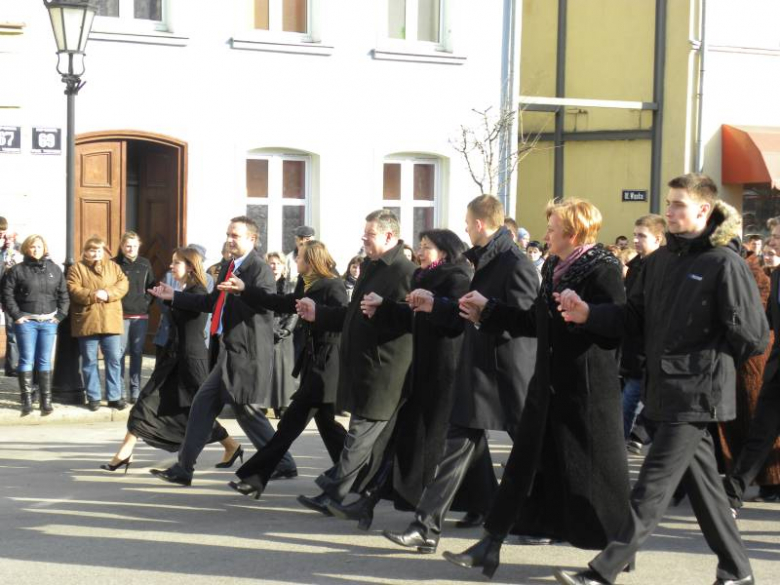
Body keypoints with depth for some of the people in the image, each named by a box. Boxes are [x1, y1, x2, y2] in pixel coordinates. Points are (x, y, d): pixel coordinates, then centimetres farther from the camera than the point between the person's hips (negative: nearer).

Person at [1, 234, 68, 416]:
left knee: (44, 361, 6)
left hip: (49, 322, 2)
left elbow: (63, 295, 10)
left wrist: (60, 315, 0)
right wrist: (16, 315, -7)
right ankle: (26, 401, 2)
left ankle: (46, 400, 9)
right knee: (27, 360, -1)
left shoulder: (54, 270, 9)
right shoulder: (17, 270, 0)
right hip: (26, 321, -2)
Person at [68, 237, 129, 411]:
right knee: (89, 361, 4)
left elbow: (123, 285, 0)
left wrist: (108, 294, -16)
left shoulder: (113, 267, 13)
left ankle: (114, 397, 10)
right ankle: (93, 397, 12)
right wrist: (93, 295, -19)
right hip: (87, 322, -2)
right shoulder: (77, 268, 4)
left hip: (111, 322, 2)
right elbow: (73, 290, -8)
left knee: (114, 359, 3)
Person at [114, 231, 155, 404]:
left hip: (141, 316, 3)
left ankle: (135, 390, 10)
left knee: (137, 353, 5)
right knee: (120, 352, -4)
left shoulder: (145, 264, 10)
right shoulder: (114, 264, -1)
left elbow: (151, 287, 15)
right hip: (120, 315, -3)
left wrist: (147, 302, 2)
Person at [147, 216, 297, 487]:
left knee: (247, 412, -3)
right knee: (203, 405, 11)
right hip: (227, 353, 9)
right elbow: (212, 302, 24)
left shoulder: (259, 269, -12)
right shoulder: (228, 268, 15)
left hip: (246, 353, -9)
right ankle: (183, 468, 18)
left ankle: (283, 464, 11)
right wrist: (174, 297, 25)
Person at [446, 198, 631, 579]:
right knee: (525, 466, 7)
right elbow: (536, 323, 18)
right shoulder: (553, 268, 11)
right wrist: (487, 310, 17)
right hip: (550, 385, 8)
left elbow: (614, 331, -21)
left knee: (597, 471, 4)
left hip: (588, 390, -8)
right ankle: (490, 545, 10)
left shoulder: (603, 270, -14)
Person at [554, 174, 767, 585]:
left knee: (651, 489, -6)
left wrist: (708, 363, -4)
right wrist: (589, 315, -6)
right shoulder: (660, 260, 10)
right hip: (666, 392, 8)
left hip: (696, 395, -8)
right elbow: (636, 317, 10)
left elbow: (752, 336, -10)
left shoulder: (725, 263, -12)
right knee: (701, 481, 15)